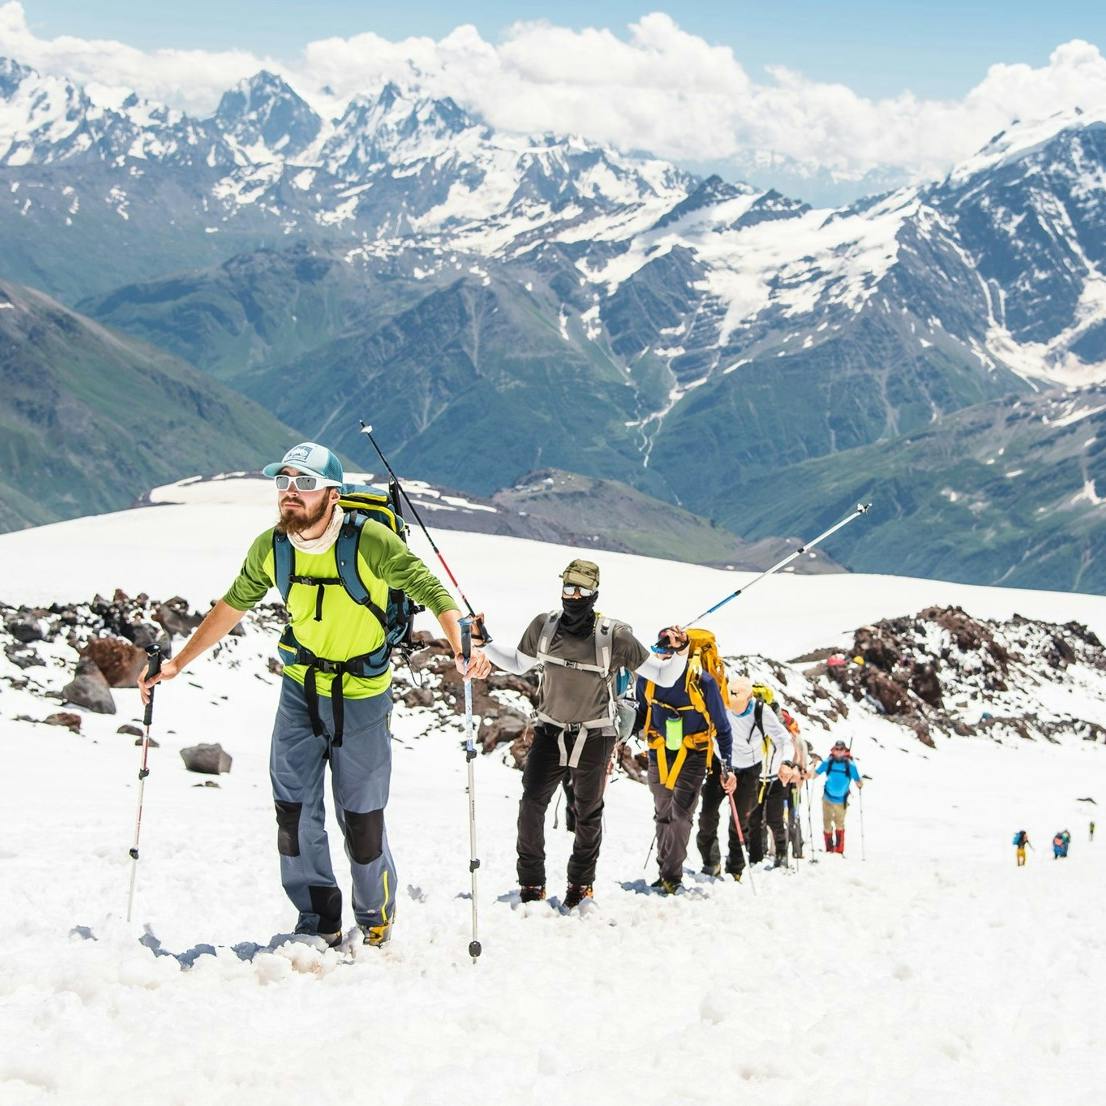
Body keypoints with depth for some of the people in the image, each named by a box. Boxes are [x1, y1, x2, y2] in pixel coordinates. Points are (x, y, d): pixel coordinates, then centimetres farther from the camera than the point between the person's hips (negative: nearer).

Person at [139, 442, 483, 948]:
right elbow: (233, 606, 9)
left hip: (362, 695, -4)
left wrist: (462, 646, -35)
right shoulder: (270, 548, -7)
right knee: (294, 809, 0)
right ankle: (318, 925, 16)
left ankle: (377, 925, 25)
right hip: (299, 689, 4)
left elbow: (431, 591, -17)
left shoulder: (370, 541, -21)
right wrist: (178, 663, 12)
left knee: (361, 820, 2)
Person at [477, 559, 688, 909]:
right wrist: (484, 644, 3)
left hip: (593, 736, -2)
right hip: (550, 731, 2)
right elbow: (518, 664, 13)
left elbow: (663, 677, -11)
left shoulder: (614, 636, -17)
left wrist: (679, 653, -29)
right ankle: (531, 884, 4)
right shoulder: (544, 626, -7)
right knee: (531, 805, -10)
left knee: (588, 814, 12)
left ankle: (580, 883, 32)